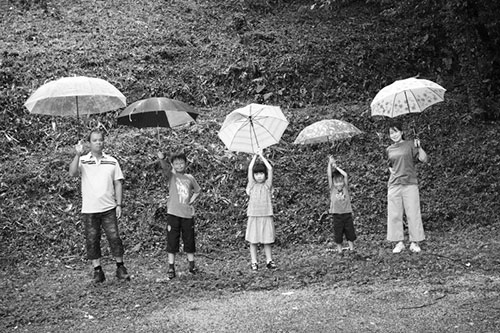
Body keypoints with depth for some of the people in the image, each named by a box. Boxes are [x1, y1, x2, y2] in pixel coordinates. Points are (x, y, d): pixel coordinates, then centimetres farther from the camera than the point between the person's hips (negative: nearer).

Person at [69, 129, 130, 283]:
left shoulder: (112, 161, 6)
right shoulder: (83, 161, 2)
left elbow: (118, 184, 8)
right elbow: (72, 173, -17)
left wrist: (119, 204, 2)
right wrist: (77, 155, -26)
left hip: (109, 208, 0)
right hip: (89, 209, 0)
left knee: (114, 237, -2)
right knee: (92, 240, 4)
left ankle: (120, 268, 12)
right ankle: (97, 271, 16)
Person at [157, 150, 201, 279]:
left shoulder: (190, 178, 8)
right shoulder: (171, 175, -1)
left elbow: (197, 190, 23)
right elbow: (165, 167, -22)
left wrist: (192, 200, 5)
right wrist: (162, 159, -43)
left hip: (188, 214, 3)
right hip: (173, 213, -2)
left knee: (189, 240, 9)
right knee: (172, 241, -1)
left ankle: (192, 265, 22)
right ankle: (171, 268, 6)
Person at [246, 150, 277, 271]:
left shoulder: (267, 185, 5)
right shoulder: (252, 185, 6)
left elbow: (270, 168, -1)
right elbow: (250, 168, 0)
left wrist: (261, 156, 6)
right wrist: (255, 155, 7)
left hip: (266, 215, 0)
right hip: (253, 216, 0)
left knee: (267, 240, 4)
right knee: (253, 240, 2)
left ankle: (269, 261, 13)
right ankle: (254, 262, 8)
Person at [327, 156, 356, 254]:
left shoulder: (345, 188, 4)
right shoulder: (332, 189, 2)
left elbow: (345, 175, -5)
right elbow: (329, 176, -6)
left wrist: (336, 167, 0)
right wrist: (330, 164, -7)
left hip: (347, 213, 1)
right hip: (337, 215, -1)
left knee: (350, 232, 7)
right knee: (338, 233, 5)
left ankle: (351, 248, 19)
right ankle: (339, 249, 15)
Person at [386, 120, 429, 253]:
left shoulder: (410, 144, 0)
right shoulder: (389, 149, 13)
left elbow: (424, 159, -9)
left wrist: (419, 147, -23)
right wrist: (392, 171, 9)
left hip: (410, 183, -4)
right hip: (394, 184, 4)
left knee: (413, 213, -2)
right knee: (394, 214, 2)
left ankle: (414, 243, 6)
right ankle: (399, 242, 11)